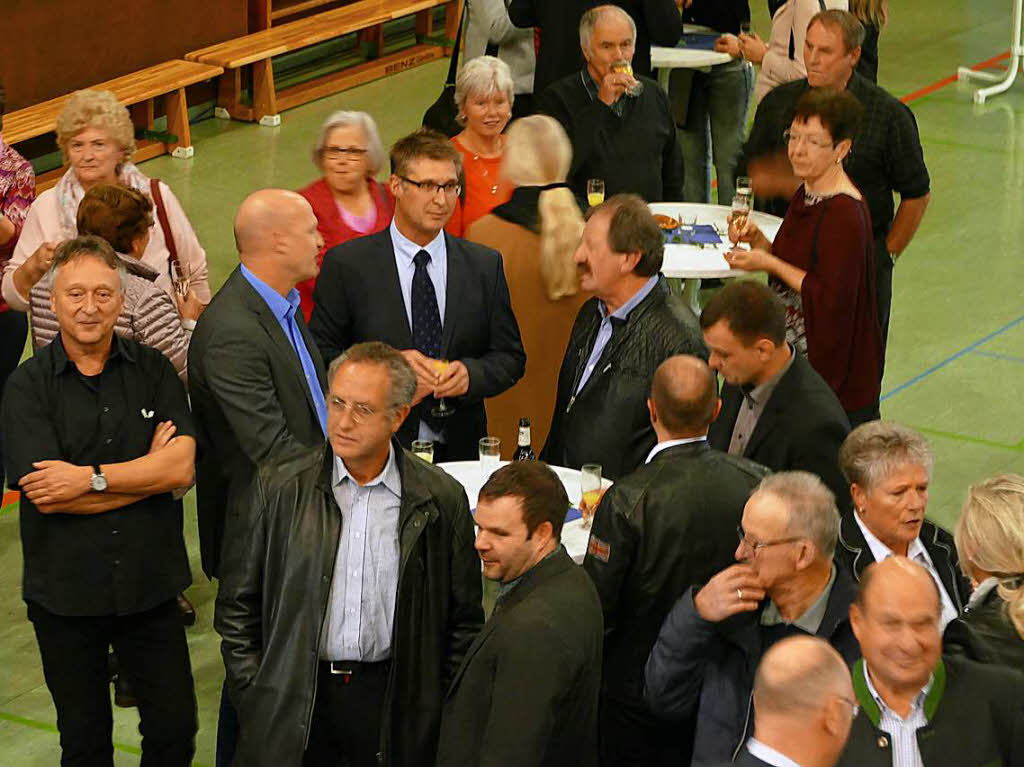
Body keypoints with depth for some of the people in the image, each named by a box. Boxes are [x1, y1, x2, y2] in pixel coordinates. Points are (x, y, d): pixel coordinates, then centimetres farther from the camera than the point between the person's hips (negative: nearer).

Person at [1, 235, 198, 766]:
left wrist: (90, 478, -18)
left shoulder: (153, 372, 0)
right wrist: (147, 471, -11)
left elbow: (181, 468, -11)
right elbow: (46, 495, -17)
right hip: (64, 591, -1)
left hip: (149, 583, 1)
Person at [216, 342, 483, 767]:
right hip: (293, 704, 0)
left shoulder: (442, 500, -1)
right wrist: (254, 699, -1)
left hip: (394, 701, 0)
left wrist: (442, 710, 1)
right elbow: (236, 607, 3)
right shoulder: (276, 485, -1)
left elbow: (464, 621, 6)